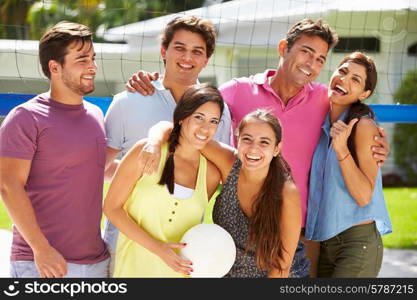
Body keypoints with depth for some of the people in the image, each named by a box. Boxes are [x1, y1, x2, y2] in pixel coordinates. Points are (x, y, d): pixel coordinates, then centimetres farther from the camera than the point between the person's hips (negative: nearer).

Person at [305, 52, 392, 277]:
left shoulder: (363, 126, -11)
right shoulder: (321, 125, 9)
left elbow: (363, 196, -17)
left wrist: (341, 149, -23)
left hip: (358, 242, -7)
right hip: (324, 241, 7)